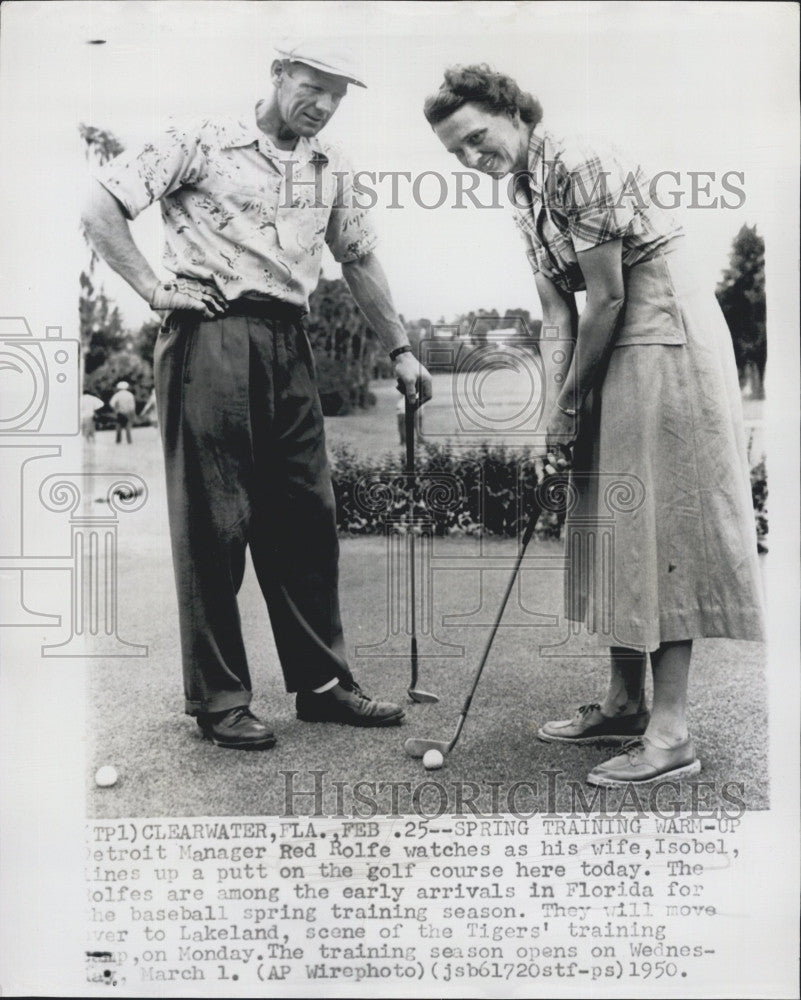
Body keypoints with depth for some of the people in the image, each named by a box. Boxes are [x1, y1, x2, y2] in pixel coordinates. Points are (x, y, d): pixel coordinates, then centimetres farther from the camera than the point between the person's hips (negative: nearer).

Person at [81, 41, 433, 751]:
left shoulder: (331, 169, 18)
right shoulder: (203, 143, 1)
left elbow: (360, 261, 23)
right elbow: (101, 204, -2)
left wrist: (400, 350, 20)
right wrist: (153, 287, -9)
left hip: (289, 346, 6)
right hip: (211, 338, -6)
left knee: (306, 517, 7)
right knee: (214, 520, -2)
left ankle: (322, 683, 19)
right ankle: (218, 699, 8)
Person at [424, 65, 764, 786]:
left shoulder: (582, 166, -16)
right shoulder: (520, 195, 11)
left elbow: (607, 297, -17)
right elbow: (558, 313, 8)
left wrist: (570, 400, -8)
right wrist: (559, 412, -1)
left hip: (666, 334, -9)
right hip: (614, 353, 9)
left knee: (661, 520, -11)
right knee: (613, 524, 10)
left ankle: (670, 736, -7)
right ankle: (625, 702, 20)